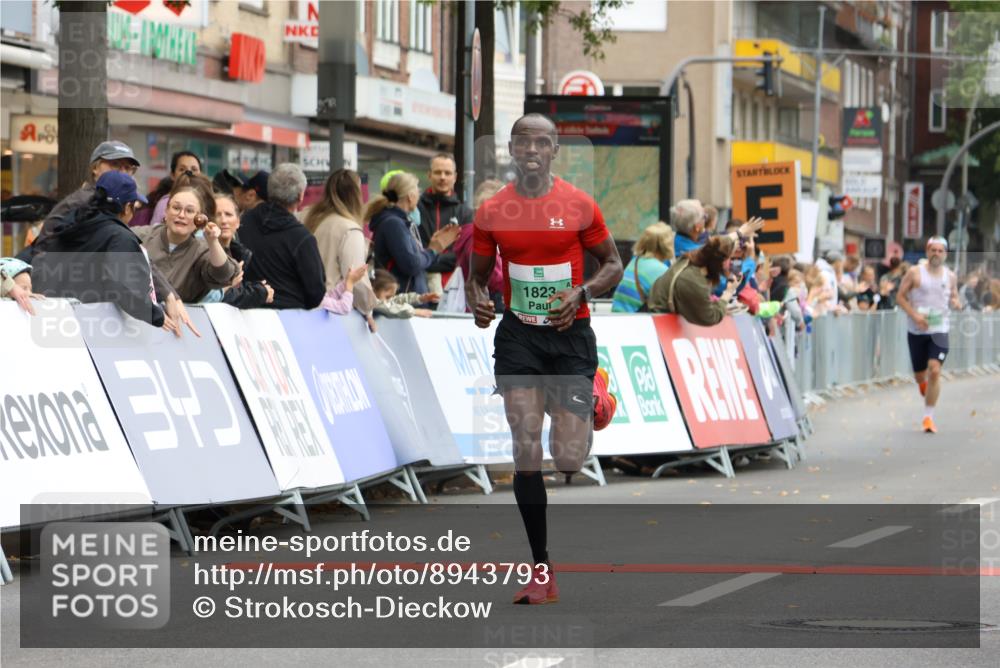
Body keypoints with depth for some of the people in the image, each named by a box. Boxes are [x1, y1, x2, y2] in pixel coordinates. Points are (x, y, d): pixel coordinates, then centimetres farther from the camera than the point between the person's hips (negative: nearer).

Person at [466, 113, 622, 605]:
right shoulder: (492, 212, 2)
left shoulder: (580, 206, -3)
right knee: (526, 454, -8)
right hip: (518, 335, 1)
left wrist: (582, 292, -13)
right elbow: (477, 274, 13)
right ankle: (542, 569, 0)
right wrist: (477, 301, -9)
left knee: (569, 459, -8)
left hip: (570, 335, -1)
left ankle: (593, 399, 31)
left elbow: (613, 265, 5)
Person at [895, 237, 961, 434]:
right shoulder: (915, 273, -5)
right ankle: (924, 384, 50)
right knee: (920, 375, 9)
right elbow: (900, 297, -3)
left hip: (939, 330, 0)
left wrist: (955, 303, -6)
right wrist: (914, 315, -17)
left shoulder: (950, 276, 4)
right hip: (916, 331, 0)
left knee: (934, 371, -15)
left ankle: (928, 417, -8)